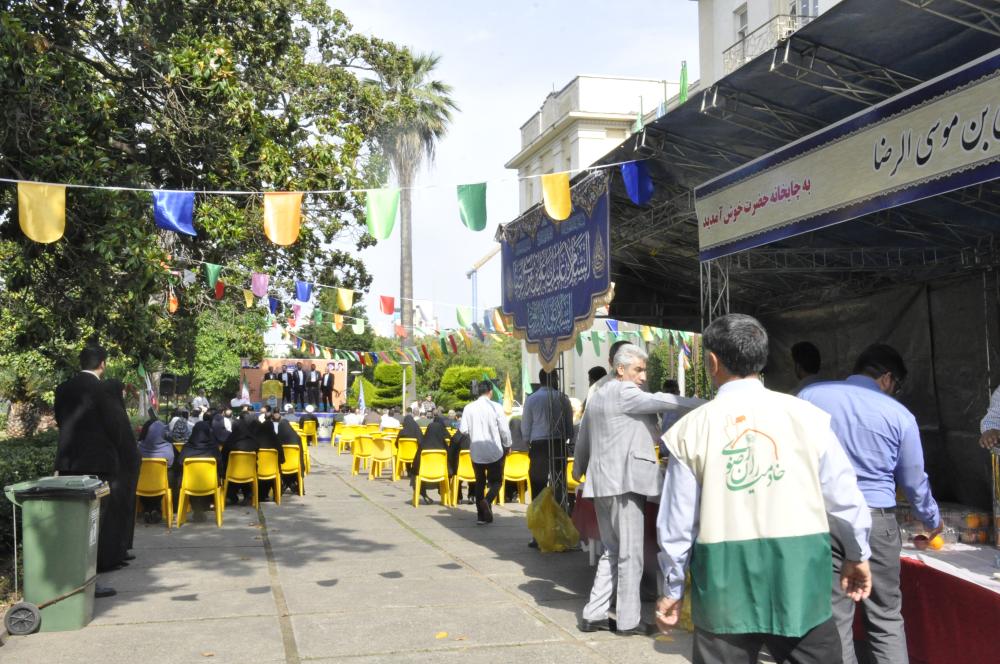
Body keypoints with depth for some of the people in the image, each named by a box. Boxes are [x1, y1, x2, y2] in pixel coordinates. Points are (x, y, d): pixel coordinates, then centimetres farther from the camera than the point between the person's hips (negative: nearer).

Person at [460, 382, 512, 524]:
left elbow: (463, 429, -5)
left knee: (480, 482, 14)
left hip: (476, 451, 3)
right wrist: (507, 445, 7)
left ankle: (481, 515, 12)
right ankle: (487, 500, -20)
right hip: (494, 451, -3)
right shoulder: (495, 407, -11)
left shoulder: (469, 408, -4)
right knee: (496, 481, 9)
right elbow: (504, 429, -9)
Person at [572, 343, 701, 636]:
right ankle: (628, 620, 5)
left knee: (612, 551, 16)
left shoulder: (596, 396, 18)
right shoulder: (624, 392, -9)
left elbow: (582, 439, 27)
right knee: (630, 554, -1)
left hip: (601, 482, 9)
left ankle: (594, 614, 15)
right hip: (624, 481, -9)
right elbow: (661, 401, -22)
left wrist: (578, 470, 41)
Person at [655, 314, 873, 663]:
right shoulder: (804, 415, -3)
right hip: (798, 575, 1)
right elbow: (842, 496, 3)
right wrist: (859, 555, 21)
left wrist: (672, 588, 13)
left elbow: (678, 519, 0)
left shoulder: (692, 428, -4)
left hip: (725, 580, 0)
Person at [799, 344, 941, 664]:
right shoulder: (899, 415, 2)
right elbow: (914, 481, 11)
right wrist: (933, 521, 29)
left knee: (833, 619, 6)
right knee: (886, 619, 10)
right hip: (874, 519, -1)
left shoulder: (809, 395, 4)